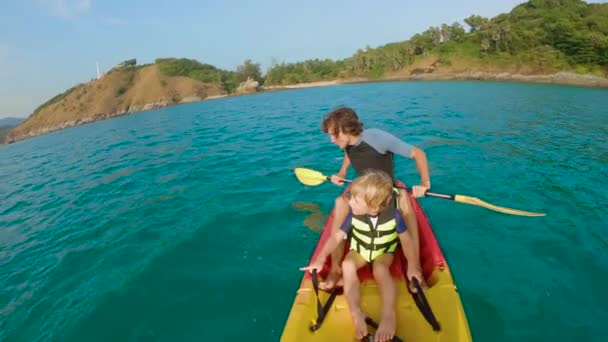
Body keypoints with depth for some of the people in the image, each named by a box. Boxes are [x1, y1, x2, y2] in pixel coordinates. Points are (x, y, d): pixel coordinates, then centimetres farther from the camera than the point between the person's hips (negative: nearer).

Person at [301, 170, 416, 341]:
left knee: (380, 269, -35)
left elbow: (406, 240, -17)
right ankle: (356, 313, -29)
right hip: (360, 250, 2)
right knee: (347, 264, -29)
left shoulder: (393, 215, -26)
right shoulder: (354, 216, -21)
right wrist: (321, 258, -29)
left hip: (384, 252, -1)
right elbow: (336, 236, -19)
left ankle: (389, 315, -31)